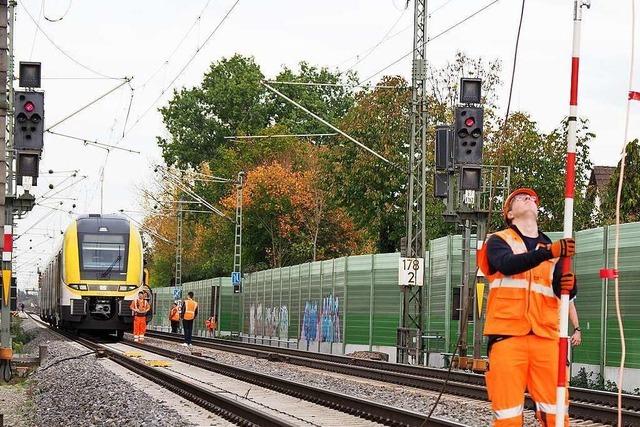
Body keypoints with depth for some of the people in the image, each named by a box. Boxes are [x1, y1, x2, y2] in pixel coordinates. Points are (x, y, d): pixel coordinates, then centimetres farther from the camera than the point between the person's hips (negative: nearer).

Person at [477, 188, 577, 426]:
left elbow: (562, 290, 7)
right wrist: (547, 252, -28)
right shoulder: (499, 241, 11)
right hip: (507, 335, -3)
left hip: (546, 337, 3)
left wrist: (569, 286, -18)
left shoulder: (553, 248, 22)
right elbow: (507, 264, -13)